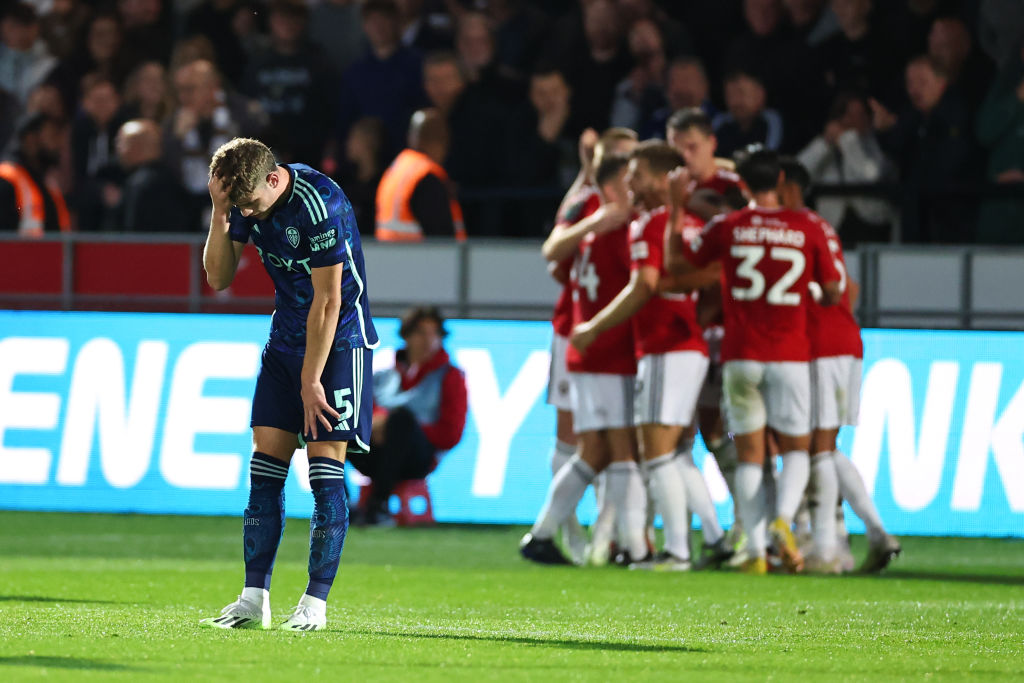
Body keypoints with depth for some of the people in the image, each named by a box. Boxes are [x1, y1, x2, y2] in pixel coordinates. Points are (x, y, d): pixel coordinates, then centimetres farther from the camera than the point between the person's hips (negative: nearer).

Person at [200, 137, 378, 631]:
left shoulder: (320, 205, -25)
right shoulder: (248, 198, -2)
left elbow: (327, 300, -21)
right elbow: (218, 278, 1)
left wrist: (310, 381, -16)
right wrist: (220, 215, -14)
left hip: (339, 341, -7)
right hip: (286, 340, 7)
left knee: (325, 470, -10)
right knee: (265, 464, 1)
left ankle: (314, 604, -7)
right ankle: (254, 599, 3)